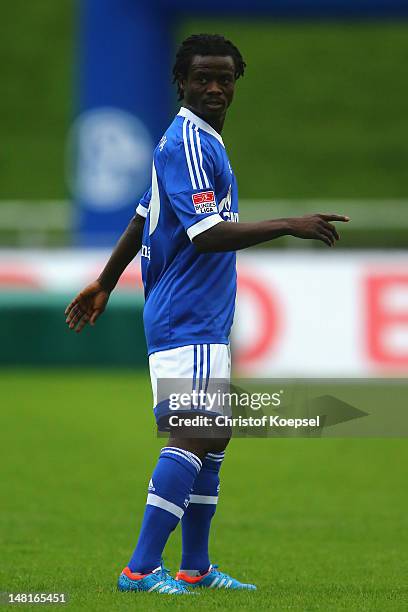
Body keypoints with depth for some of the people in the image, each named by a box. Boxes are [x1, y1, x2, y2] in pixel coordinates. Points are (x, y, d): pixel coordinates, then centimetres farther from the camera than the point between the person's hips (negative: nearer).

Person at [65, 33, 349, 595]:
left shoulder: (202, 141, 16)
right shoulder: (188, 144, -16)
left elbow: (143, 216, 24)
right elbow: (207, 235, -25)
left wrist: (106, 284, 30)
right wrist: (289, 226, -28)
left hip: (203, 322, 11)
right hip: (188, 322, -11)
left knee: (211, 440, 13)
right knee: (192, 436, -17)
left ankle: (196, 568, 19)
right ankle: (142, 569, -21)